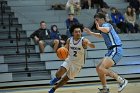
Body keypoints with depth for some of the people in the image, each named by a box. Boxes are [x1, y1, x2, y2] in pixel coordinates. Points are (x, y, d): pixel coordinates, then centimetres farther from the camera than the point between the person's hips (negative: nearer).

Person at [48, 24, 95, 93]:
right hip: (69, 60, 2)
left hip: (77, 64, -2)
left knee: (66, 79, 5)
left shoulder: (84, 41, -21)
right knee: (58, 74, -20)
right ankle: (57, 78, 17)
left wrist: (89, 44, -61)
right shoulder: (69, 40, -8)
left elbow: (93, 46, -37)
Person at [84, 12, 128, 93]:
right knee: (99, 68, 15)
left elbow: (107, 29, -37)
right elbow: (101, 35, 46)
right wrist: (91, 33, 39)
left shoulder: (106, 25, -8)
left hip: (115, 50, -11)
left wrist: (99, 28, -57)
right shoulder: (104, 26, 21)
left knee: (101, 69, -23)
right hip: (112, 51, 11)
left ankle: (122, 81, -17)